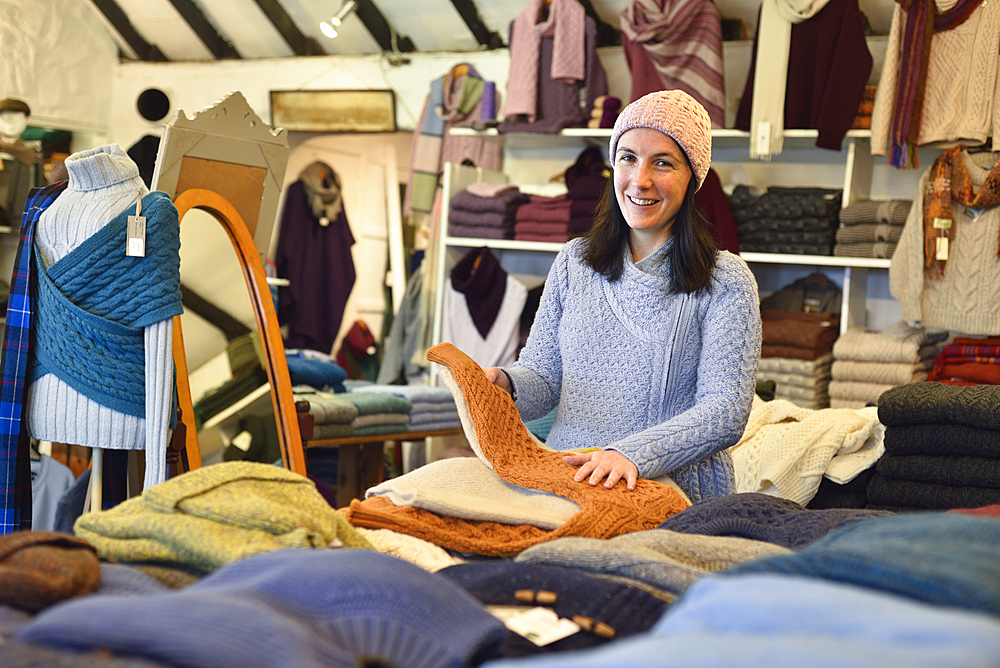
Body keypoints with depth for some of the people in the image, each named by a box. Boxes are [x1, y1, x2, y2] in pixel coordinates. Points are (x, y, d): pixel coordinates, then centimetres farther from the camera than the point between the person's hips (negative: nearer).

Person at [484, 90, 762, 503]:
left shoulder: (725, 281, -1)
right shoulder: (574, 262, 13)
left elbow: (726, 411, -10)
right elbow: (543, 374, 14)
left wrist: (633, 454, -25)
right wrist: (506, 384, -11)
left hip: (676, 491, -4)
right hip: (564, 477, 4)